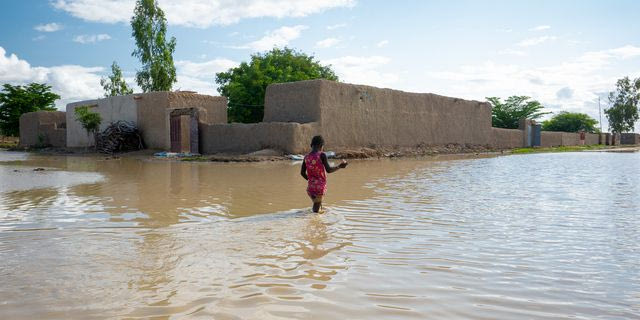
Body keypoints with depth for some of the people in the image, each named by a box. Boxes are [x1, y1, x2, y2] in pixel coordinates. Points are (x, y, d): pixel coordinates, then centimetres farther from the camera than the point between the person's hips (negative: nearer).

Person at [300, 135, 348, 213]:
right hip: (320, 186, -5)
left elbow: (302, 173, 10)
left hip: (310, 187, 5)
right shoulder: (322, 155, -10)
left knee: (317, 206, 20)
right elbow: (328, 170, -16)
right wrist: (339, 166, -5)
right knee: (316, 209, -2)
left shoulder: (306, 157, 6)